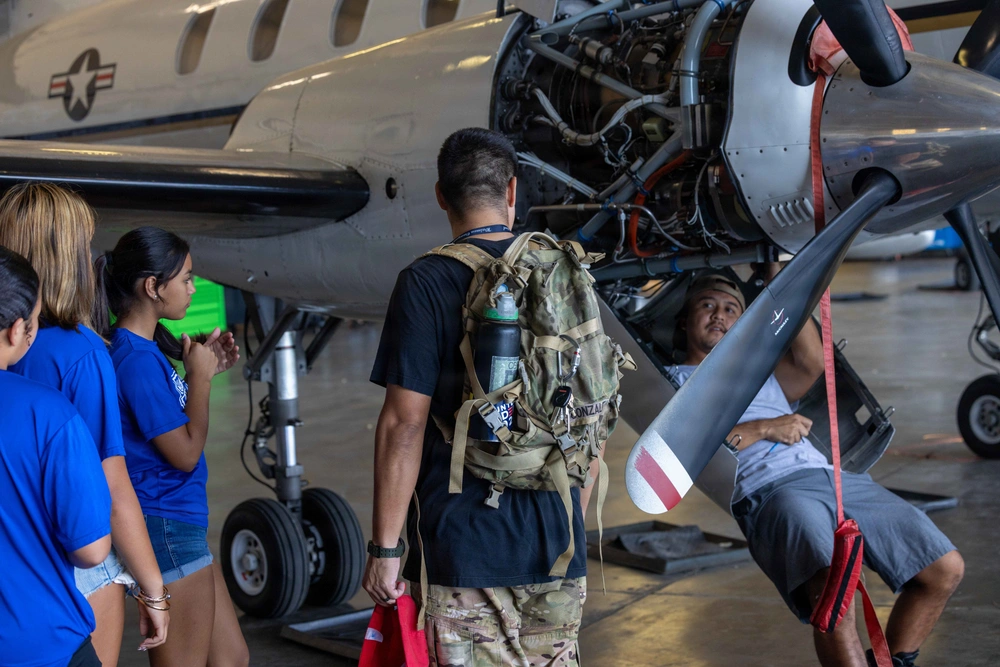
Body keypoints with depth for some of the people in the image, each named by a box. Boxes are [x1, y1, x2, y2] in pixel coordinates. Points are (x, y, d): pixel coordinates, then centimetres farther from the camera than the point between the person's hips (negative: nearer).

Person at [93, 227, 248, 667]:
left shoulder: (143, 348, 9)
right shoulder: (136, 358, -20)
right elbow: (186, 453, -17)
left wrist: (205, 371, 10)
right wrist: (200, 376, -7)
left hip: (180, 523, 10)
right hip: (166, 526, -10)